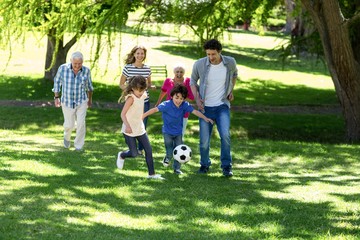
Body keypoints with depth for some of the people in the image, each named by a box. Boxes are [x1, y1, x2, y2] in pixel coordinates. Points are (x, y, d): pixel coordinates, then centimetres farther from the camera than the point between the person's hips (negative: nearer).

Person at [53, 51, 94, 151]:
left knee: (80, 123, -13)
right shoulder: (63, 68, -19)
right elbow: (57, 82, -3)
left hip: (81, 101, 0)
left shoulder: (86, 70, -14)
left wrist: (90, 99, 15)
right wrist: (56, 97, -4)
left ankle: (78, 145, 5)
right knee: (69, 125, 10)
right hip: (67, 102, 0)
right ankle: (67, 136, 44)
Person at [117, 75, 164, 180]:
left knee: (149, 150, 1)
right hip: (129, 130, -7)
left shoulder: (143, 96, 2)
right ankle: (121, 156, 31)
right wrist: (127, 126, -40)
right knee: (134, 154, -2)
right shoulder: (131, 98, -21)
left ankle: (151, 173, 7)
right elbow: (123, 114, -28)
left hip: (140, 128, 7)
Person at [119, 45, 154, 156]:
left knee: (143, 126, 7)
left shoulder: (147, 69, 4)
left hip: (144, 101, 3)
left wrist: (151, 86, -7)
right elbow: (121, 84, 2)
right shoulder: (128, 68, -5)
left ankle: (140, 149, 23)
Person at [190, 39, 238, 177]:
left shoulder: (230, 62, -7)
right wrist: (197, 98, -4)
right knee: (204, 141, -1)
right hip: (205, 107, 0)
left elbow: (234, 74, 18)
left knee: (225, 134, -21)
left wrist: (231, 90, 7)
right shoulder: (199, 65, -11)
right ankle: (204, 165, 26)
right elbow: (193, 81, 8)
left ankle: (227, 166, -7)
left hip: (222, 106, 0)